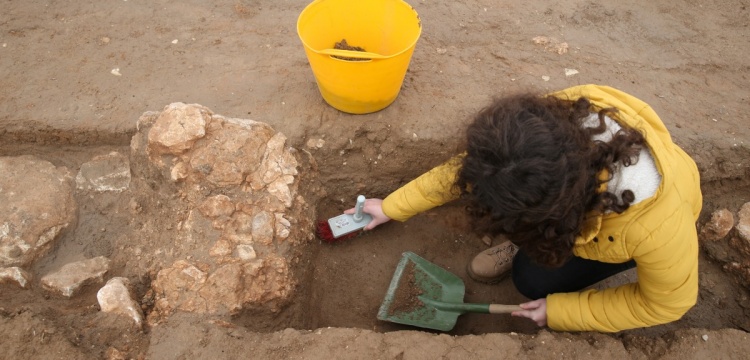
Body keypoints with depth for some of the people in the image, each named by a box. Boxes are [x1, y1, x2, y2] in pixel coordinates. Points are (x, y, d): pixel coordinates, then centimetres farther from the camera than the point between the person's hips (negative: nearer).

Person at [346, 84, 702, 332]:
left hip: (629, 214, -2)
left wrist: (560, 311, -20)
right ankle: (528, 239, 4)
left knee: (535, 278, -19)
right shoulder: (549, 124, -38)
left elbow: (668, 302, -23)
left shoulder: (656, 223, -46)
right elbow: (467, 166, -22)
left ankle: (533, 246, 13)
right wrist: (392, 206, -13)